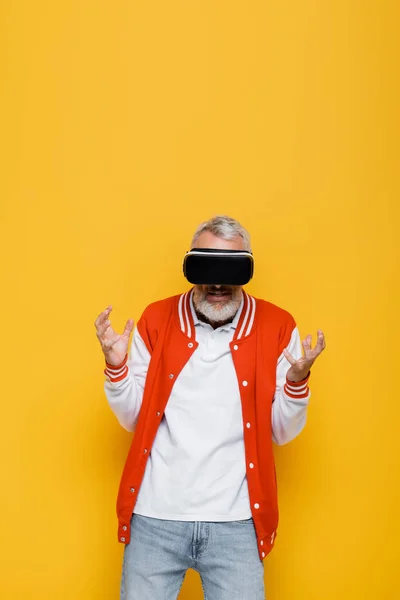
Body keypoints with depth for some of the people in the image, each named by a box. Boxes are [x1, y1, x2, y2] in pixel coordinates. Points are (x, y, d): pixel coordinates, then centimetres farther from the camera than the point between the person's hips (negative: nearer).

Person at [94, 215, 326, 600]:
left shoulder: (277, 328, -2)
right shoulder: (155, 320, 0)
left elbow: (282, 433, 1)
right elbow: (133, 420, 5)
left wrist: (297, 380, -16)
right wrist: (116, 366, -11)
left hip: (236, 523, -1)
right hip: (155, 516, 1)